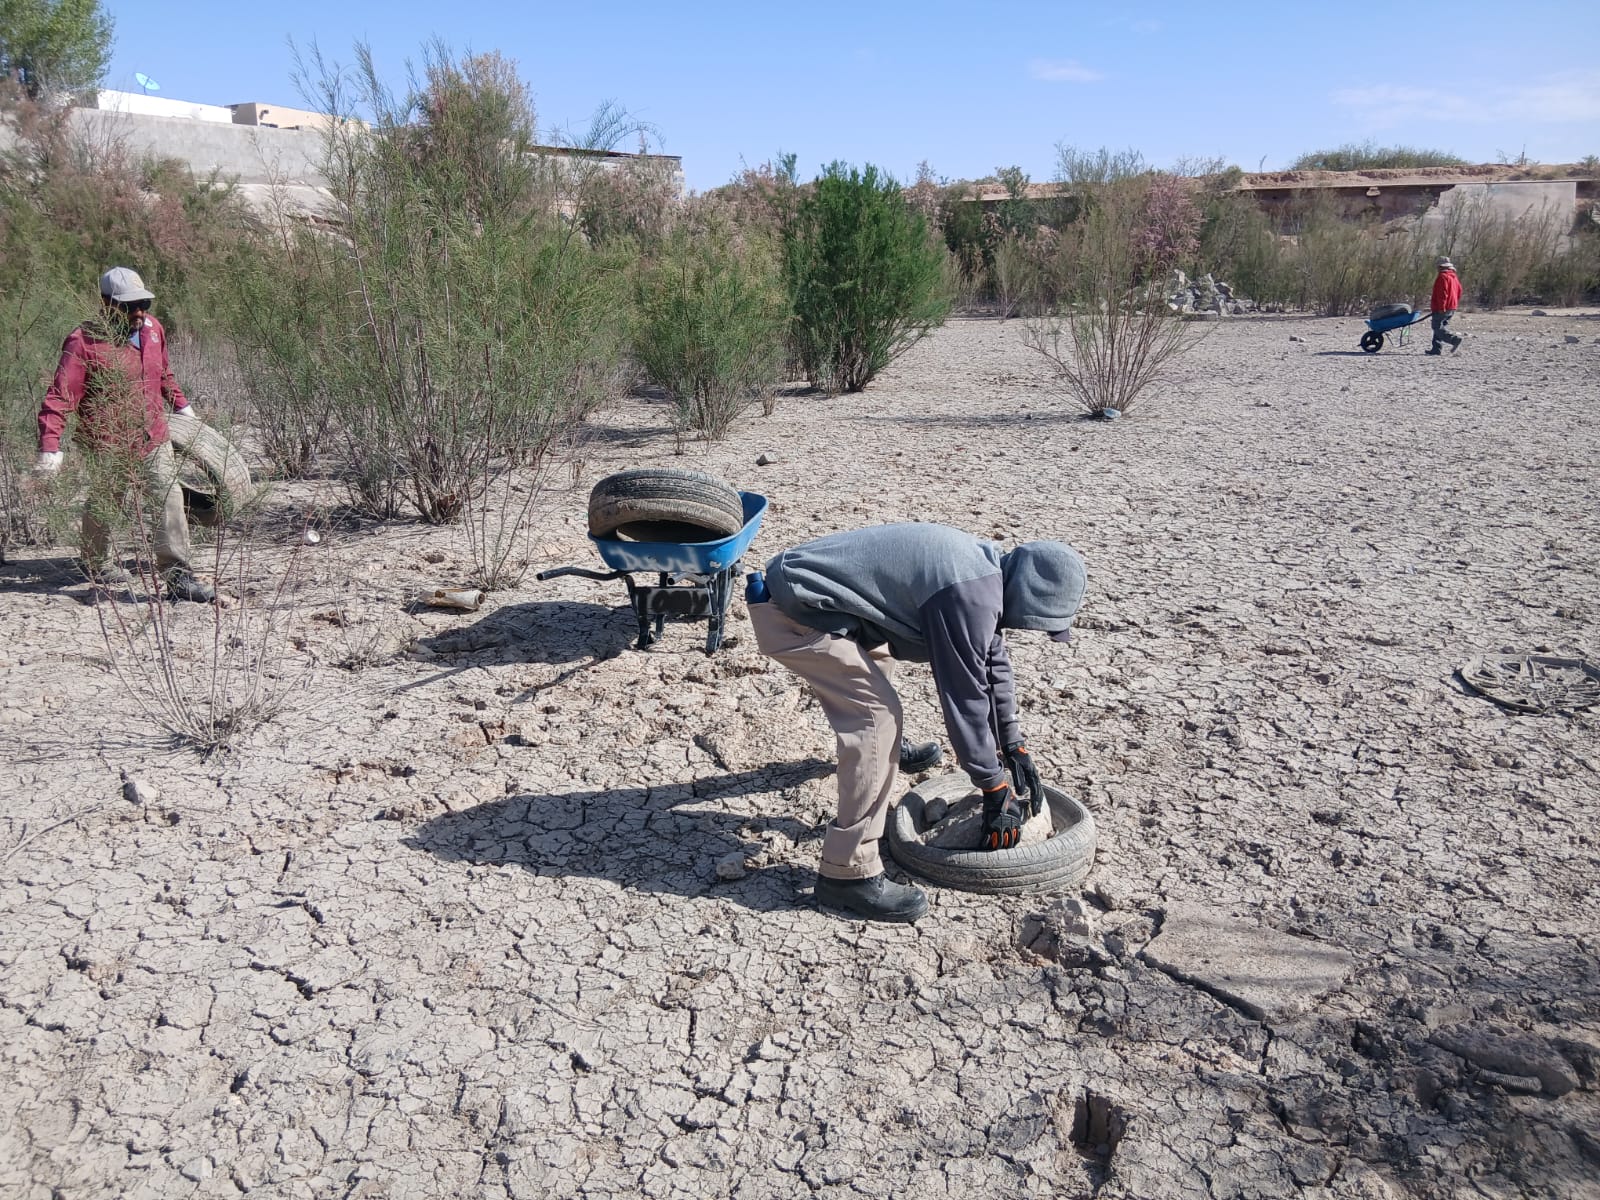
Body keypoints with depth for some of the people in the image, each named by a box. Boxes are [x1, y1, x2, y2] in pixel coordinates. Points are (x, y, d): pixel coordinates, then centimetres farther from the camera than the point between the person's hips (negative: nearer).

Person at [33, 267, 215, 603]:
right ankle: (97, 563, 40)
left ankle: (177, 576, -4)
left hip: (155, 439, 5)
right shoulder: (83, 342, -15)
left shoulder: (152, 329, 4)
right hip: (112, 446, -4)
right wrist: (49, 447, -23)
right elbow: (59, 398, -17)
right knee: (102, 506, 15)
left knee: (170, 503, -6)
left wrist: (181, 404, 31)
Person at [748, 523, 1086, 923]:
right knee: (878, 715, -17)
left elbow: (993, 661, 18)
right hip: (793, 616, -11)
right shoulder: (971, 594, -23)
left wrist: (1015, 748, 21)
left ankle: (888, 747, 63)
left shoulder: (986, 566, 8)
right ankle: (848, 872, -13)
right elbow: (965, 697, -18)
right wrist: (996, 789, -7)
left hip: (795, 581, 11)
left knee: (876, 657, 34)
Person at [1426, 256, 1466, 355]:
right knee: (1439, 327, 14)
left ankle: (1456, 339, -22)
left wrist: (1441, 307, -21)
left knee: (1437, 328, -10)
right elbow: (1459, 291, 22)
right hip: (1452, 308, 10)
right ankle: (1436, 348, 11)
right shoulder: (1454, 277, 18)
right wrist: (1455, 304, 27)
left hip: (1442, 309, -10)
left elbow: (1443, 293, -21)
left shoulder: (1443, 277, -13)